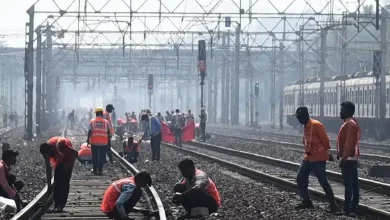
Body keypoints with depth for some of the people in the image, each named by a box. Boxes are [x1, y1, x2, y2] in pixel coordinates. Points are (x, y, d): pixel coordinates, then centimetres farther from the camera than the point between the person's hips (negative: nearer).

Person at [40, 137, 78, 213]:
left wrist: (68, 164, -24)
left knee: (64, 183, -13)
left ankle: (61, 206, -15)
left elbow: (75, 153, -31)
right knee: (57, 183, 1)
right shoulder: (46, 151, -21)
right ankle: (56, 205, 5)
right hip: (59, 161, 6)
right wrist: (49, 185, -10)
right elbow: (48, 169, -12)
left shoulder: (59, 145, -40)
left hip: (67, 160, -6)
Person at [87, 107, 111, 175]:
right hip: (103, 142, 0)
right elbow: (109, 133, 4)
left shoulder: (92, 121, 1)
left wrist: (88, 139, 3)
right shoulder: (106, 122, 4)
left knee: (94, 156, 11)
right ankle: (100, 171, -3)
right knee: (101, 157, 3)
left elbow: (89, 131, -5)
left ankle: (95, 170, 15)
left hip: (94, 142, 0)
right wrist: (109, 141, 12)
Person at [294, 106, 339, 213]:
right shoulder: (305, 126, 11)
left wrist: (324, 152, -1)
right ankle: (306, 201, 20)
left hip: (318, 158, -9)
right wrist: (307, 152, 14)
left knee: (323, 182, -8)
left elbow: (325, 140, -12)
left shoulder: (316, 125, -15)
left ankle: (333, 205, -3)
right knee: (300, 178, 9)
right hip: (308, 158, 9)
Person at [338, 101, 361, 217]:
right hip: (352, 158, 11)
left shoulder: (349, 124, -17)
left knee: (349, 184, -9)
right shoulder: (351, 123, 16)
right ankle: (352, 209, 16)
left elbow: (349, 144, -24)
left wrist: (343, 159, -23)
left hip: (348, 159, -11)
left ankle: (347, 209, -10)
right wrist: (341, 155, 24)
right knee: (353, 184, 11)